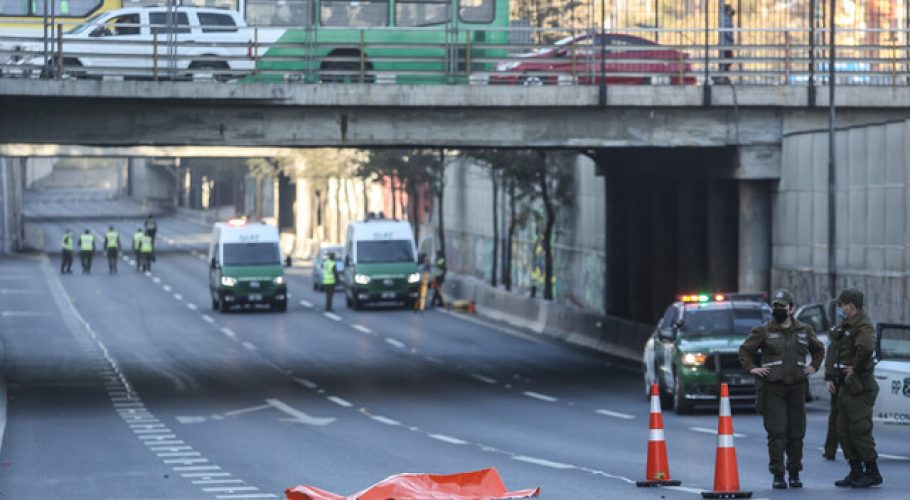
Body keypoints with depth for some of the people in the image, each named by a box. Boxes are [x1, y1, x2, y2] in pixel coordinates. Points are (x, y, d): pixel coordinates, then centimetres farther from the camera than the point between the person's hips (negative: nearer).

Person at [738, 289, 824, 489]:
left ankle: (794, 473, 17)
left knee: (796, 433, 6)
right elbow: (745, 350, 9)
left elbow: (819, 349, 26)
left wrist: (814, 366, 13)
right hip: (772, 389, -3)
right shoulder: (763, 331, 1)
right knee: (777, 433, -9)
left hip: (797, 388, 3)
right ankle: (778, 476, -5)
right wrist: (751, 368, -4)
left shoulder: (804, 331, 10)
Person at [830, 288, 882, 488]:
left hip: (858, 387, -10)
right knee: (844, 431, 12)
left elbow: (865, 347, -37)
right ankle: (856, 473, 18)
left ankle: (872, 473, -1)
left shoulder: (863, 326, -16)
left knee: (860, 430, -8)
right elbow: (839, 350, 31)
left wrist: (855, 368, -23)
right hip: (846, 385, 10)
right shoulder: (847, 325, 16)